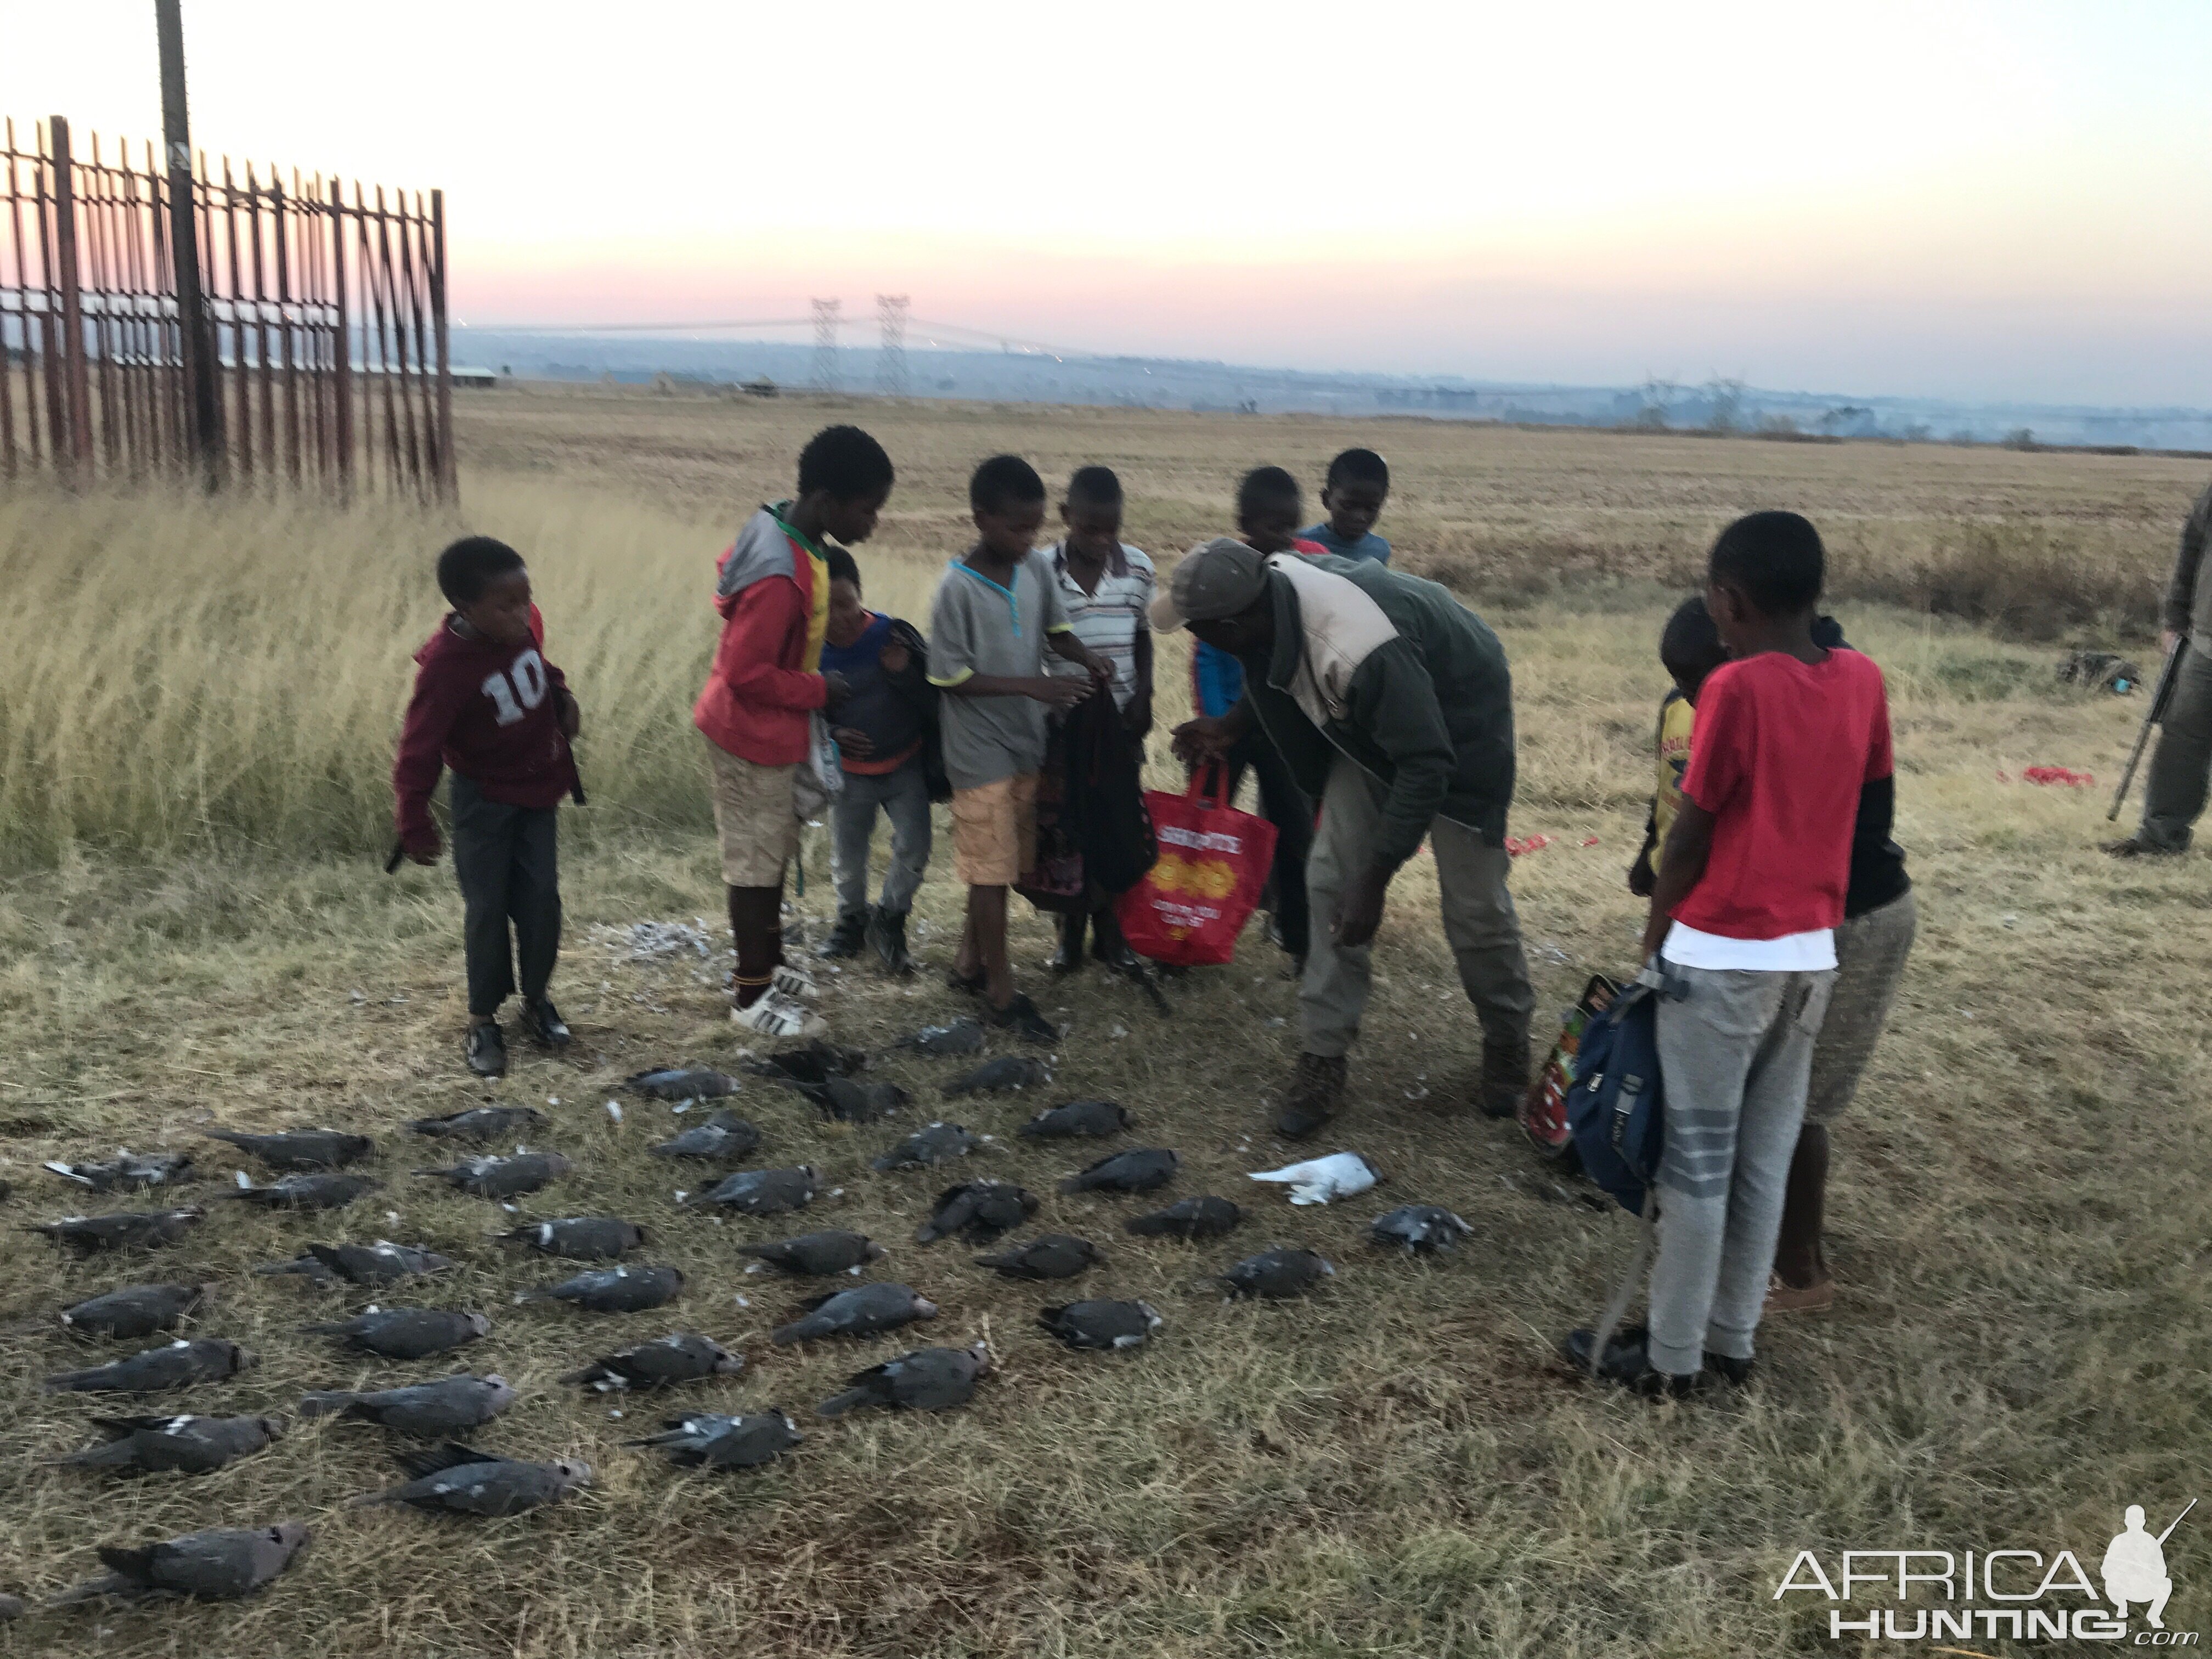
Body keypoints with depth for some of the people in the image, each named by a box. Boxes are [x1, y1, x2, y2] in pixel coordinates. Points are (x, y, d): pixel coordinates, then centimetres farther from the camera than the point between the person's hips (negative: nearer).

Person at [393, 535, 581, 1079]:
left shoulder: (524, 624, -12)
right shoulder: (445, 666, -29)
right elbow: (419, 752, -23)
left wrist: (562, 695, -3)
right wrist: (415, 827, -18)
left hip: (538, 788, 5)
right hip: (485, 797, -5)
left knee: (541, 900, 7)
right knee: (487, 908, 2)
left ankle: (536, 997, 27)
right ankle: (483, 1019, 17)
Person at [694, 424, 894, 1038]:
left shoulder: (784, 529, -2)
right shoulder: (779, 578, -33)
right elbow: (746, 673, -28)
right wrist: (818, 691, -15)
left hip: (772, 730, 9)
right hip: (755, 735, -9)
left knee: (774, 852, 21)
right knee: (756, 863, 5)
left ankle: (764, 964, 37)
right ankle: (752, 995, 20)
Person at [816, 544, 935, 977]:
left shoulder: (894, 634, -18)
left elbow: (934, 697, -14)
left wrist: (905, 673, -31)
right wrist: (832, 734, -15)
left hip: (905, 765, -1)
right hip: (850, 771, 1)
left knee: (913, 847, -5)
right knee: (847, 856, 12)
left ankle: (889, 922, 18)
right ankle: (852, 921, 37)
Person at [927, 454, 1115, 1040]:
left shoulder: (1037, 568, -2)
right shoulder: (958, 589, -19)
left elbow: (1057, 628, 13)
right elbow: (953, 678, -17)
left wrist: (1087, 658, -8)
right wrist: (1032, 686, -22)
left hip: (1026, 741, 6)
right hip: (981, 749, -6)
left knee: (1006, 861, 15)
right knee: (992, 869, 2)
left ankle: (970, 960, 32)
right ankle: (1000, 990, 13)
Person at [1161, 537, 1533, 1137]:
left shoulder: (1358, 650, -44)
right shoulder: (1271, 586, -20)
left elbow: (1426, 768, -35)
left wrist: (1374, 882, -31)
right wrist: (1232, 724, -8)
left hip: (1458, 724, -7)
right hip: (1369, 724, 7)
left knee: (1474, 904, 2)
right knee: (1332, 877, -1)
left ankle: (1508, 1044, 28)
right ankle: (1322, 1059, 7)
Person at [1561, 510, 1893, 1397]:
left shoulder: (1736, 687, -17)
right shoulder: (1863, 680, 1)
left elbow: (1690, 833, -11)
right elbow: (1859, 806, 8)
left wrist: (1656, 930, 3)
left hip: (1723, 956, -6)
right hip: (1812, 954, 6)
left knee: (1697, 1161, 4)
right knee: (1766, 1158, 14)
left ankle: (1672, 1356, 15)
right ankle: (1731, 1339, 26)